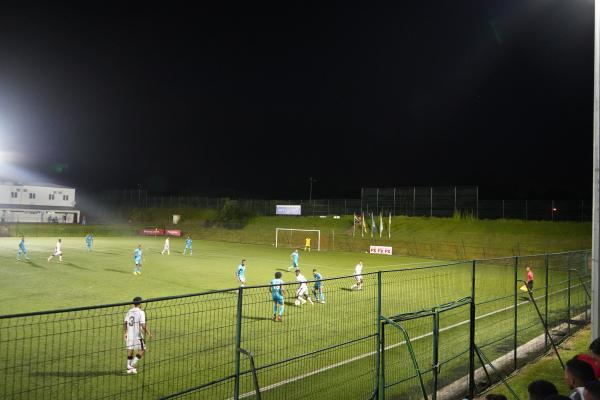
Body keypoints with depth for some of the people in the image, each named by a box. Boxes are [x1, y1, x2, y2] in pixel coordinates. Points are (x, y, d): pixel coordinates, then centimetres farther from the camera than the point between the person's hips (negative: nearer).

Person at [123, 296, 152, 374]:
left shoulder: (129, 312, 7)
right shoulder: (141, 312, -11)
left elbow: (125, 323, 11)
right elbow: (143, 325, -17)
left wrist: (124, 333, 23)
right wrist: (148, 333, -7)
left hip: (129, 335, 6)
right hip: (137, 335, -6)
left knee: (130, 350, 14)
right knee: (142, 350, 4)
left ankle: (129, 367, 19)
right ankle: (132, 365, -5)